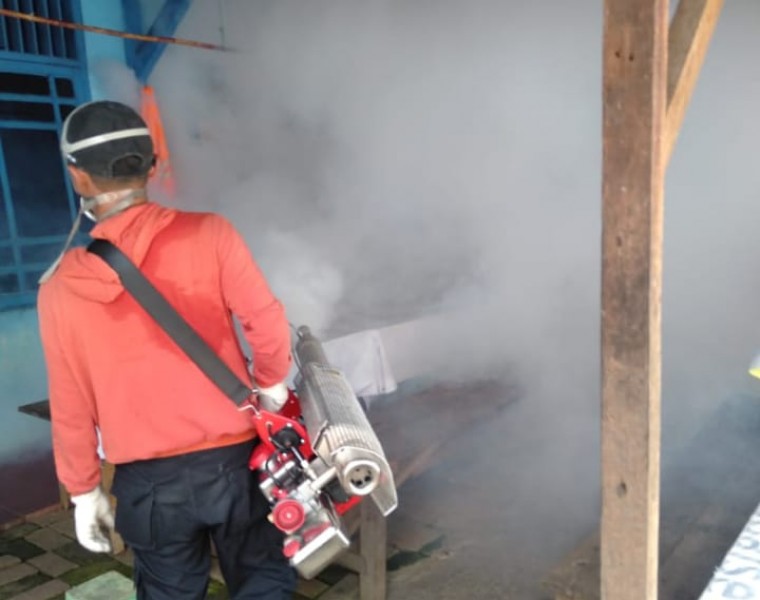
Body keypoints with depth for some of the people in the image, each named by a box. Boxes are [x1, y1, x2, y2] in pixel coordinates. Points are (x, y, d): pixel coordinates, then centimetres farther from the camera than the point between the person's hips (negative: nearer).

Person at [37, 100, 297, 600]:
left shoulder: (60, 286, -3)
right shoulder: (207, 233, -10)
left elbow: (71, 405, 2)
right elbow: (267, 321, -13)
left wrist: (84, 489, 14)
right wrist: (271, 383, 6)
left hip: (148, 479, 2)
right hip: (232, 458, -1)